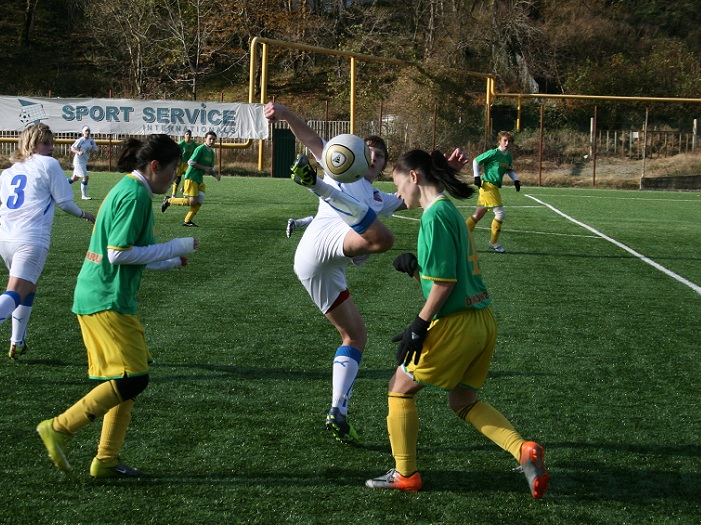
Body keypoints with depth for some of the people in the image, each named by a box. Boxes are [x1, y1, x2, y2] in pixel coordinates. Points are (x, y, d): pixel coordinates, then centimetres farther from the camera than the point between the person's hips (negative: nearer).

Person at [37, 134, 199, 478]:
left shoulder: (125, 189, 18)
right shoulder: (135, 195, -14)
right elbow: (119, 253, -20)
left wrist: (169, 262, 23)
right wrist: (176, 247, -13)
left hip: (97, 296, 11)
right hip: (108, 300, -11)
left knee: (125, 379, 13)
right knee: (133, 379, -10)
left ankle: (106, 461, 16)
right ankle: (59, 429, -7)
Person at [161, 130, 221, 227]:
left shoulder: (211, 153, 14)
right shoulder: (200, 148, -12)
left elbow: (210, 169, 20)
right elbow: (191, 162, -16)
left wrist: (216, 175, 0)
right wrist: (204, 168, -15)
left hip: (199, 179, 9)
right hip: (191, 178, -9)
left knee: (199, 201, -1)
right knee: (192, 202, -14)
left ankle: (187, 221, 10)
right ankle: (169, 200, 3)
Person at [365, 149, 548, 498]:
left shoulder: (435, 215, -14)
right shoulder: (450, 211, 16)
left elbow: (444, 283, -18)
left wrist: (418, 327, -13)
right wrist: (414, 268, 2)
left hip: (457, 323, -9)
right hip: (483, 320, 9)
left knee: (401, 388, 7)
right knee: (463, 402, 19)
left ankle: (405, 475, 15)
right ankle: (525, 452, 3)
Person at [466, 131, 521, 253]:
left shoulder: (508, 156, 12)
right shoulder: (494, 153, -11)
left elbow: (509, 170, 28)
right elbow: (476, 161, -4)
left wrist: (515, 180, 12)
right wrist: (477, 176, -10)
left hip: (495, 188, 8)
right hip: (488, 186, -8)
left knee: (477, 215, 10)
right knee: (501, 213, -11)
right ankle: (493, 242, 1)